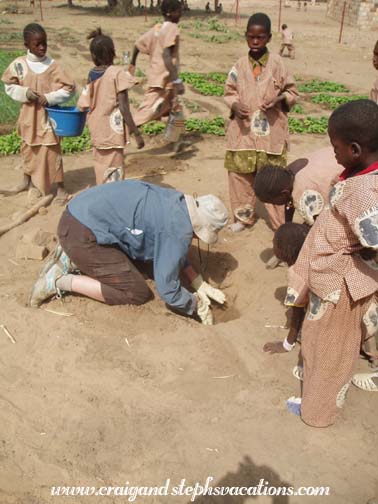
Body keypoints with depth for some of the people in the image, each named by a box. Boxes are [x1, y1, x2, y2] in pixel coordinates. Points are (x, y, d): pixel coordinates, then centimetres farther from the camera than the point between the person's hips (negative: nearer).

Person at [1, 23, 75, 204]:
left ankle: (61, 188, 11)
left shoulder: (52, 66, -11)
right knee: (28, 149, 17)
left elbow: (70, 88, -9)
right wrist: (25, 93, -15)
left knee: (52, 151, 0)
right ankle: (27, 181, 38)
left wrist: (49, 98, -18)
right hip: (29, 115, 3)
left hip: (48, 115, -3)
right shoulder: (19, 64, -6)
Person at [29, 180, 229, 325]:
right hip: (81, 233, -10)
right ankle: (60, 281, -5)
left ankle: (70, 260, 17)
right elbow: (167, 289, -18)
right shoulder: (179, 231, -19)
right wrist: (196, 305, 0)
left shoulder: (178, 202, 8)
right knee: (137, 293, -6)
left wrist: (200, 284, 17)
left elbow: (174, 253, 23)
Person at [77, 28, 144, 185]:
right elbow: (123, 108, -16)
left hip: (97, 134, 6)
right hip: (112, 132, -6)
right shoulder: (117, 73, -11)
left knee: (102, 172, 16)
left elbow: (82, 106, 4)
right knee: (113, 175, 0)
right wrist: (136, 133, -12)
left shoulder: (91, 76, 3)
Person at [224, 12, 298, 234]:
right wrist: (235, 105, -11)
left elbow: (293, 93, 3)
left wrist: (279, 99, -17)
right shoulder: (240, 65, 1)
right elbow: (229, 92, 10)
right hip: (243, 132, 2)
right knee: (241, 174, 9)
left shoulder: (278, 63, -3)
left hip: (271, 133, -2)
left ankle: (282, 223, 13)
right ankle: (244, 215, 27)